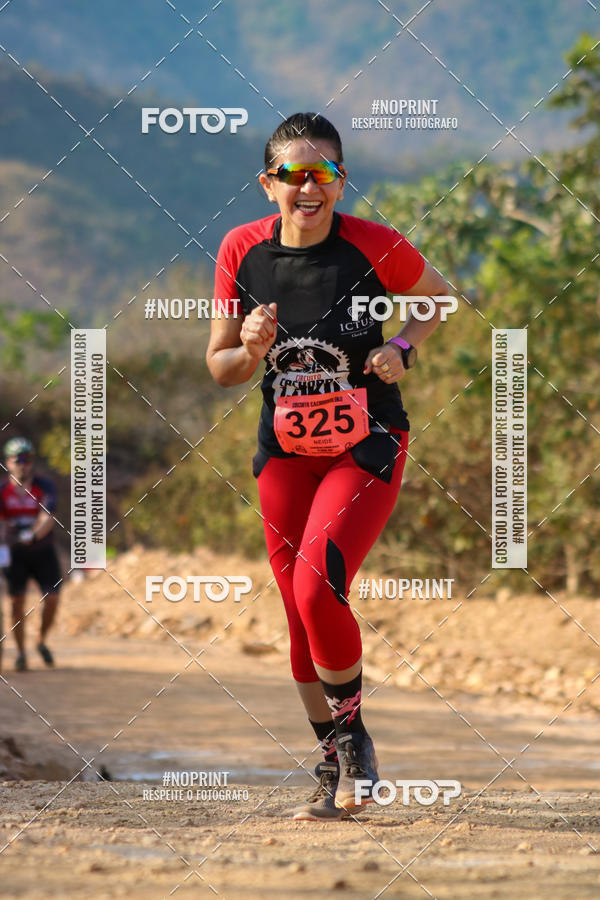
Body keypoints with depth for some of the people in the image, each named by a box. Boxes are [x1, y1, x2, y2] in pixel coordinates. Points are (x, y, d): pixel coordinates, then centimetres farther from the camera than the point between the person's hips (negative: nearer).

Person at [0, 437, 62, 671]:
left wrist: (33, 534, -47)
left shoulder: (44, 487, -12)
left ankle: (42, 641, 15)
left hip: (42, 550, 0)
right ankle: (20, 653, 4)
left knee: (52, 598, -10)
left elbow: (47, 518, -27)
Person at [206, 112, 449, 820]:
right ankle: (334, 772, 20)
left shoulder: (375, 247, -14)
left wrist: (403, 350, -11)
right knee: (301, 615, 5)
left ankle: (353, 738, 1)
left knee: (317, 589, -22)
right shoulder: (242, 252, -6)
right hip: (285, 452, 4)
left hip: (368, 449, -4)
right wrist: (252, 350, -17)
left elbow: (437, 297, 7)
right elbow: (219, 367, 4)